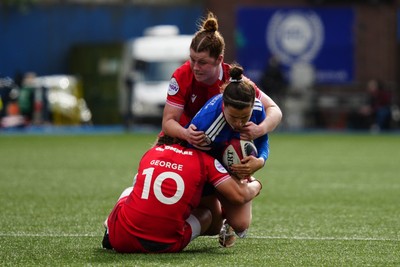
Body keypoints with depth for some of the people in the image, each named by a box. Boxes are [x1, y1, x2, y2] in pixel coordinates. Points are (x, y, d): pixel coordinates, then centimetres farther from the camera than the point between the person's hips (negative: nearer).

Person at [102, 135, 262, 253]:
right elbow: (239, 196, 1)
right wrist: (255, 186, 27)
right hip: (165, 246, -3)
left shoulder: (150, 153, 15)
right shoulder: (205, 160, 4)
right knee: (205, 215, 25)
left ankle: (110, 234, 14)